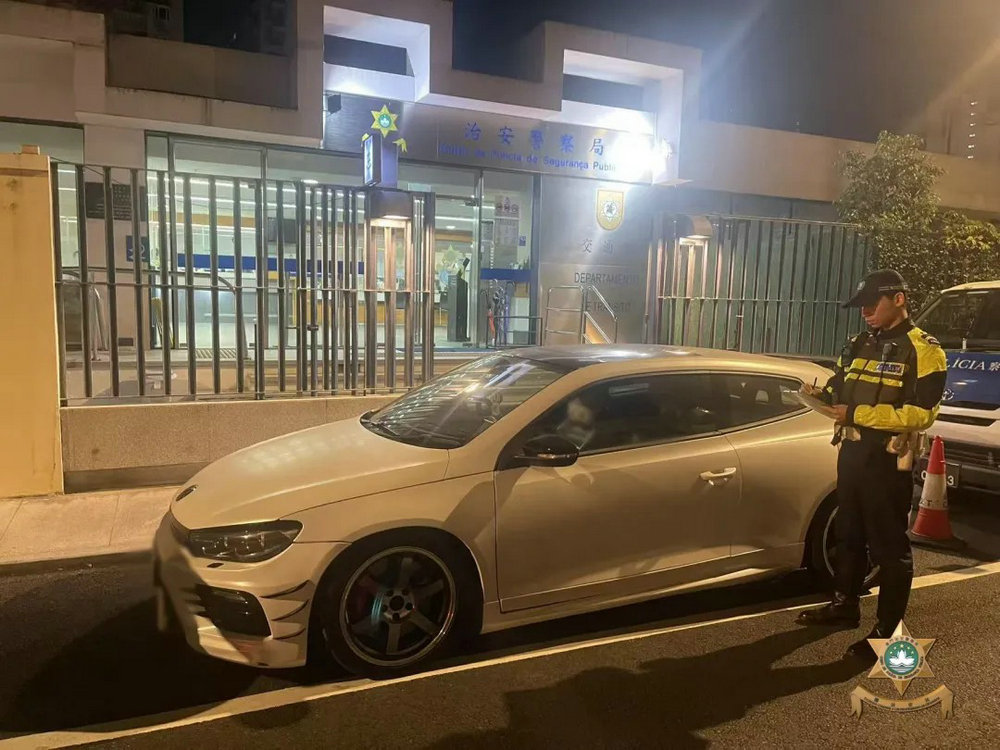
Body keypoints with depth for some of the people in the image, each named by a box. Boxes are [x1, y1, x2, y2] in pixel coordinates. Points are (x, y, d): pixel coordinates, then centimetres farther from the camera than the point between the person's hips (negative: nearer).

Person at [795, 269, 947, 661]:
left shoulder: (923, 350, -11)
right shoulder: (859, 345, 12)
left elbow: (920, 414, -21)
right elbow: (841, 391, 21)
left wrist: (857, 413, -23)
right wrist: (823, 396, -1)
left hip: (887, 461, -7)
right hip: (851, 452, 8)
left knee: (890, 547, 1)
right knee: (848, 535, 19)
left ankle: (888, 631, 11)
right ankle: (845, 604, 35)